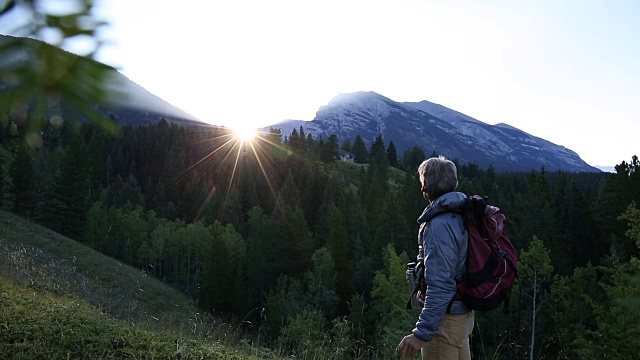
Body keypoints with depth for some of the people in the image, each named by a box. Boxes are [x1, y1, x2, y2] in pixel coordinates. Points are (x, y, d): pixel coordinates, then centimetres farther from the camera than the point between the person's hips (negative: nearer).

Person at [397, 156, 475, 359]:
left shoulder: (440, 224, -24)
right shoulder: (461, 214, 5)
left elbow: (441, 286, -27)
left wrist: (422, 333, -26)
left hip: (445, 318, -9)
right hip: (463, 312, 9)